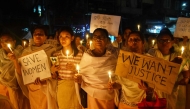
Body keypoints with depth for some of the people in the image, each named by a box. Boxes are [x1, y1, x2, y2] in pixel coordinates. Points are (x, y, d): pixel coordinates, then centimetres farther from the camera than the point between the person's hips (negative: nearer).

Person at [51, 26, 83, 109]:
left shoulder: (80, 54, -9)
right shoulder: (56, 55, 0)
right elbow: (55, 76, 8)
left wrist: (75, 69, -19)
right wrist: (53, 71, -12)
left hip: (75, 88, -2)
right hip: (61, 88, 2)